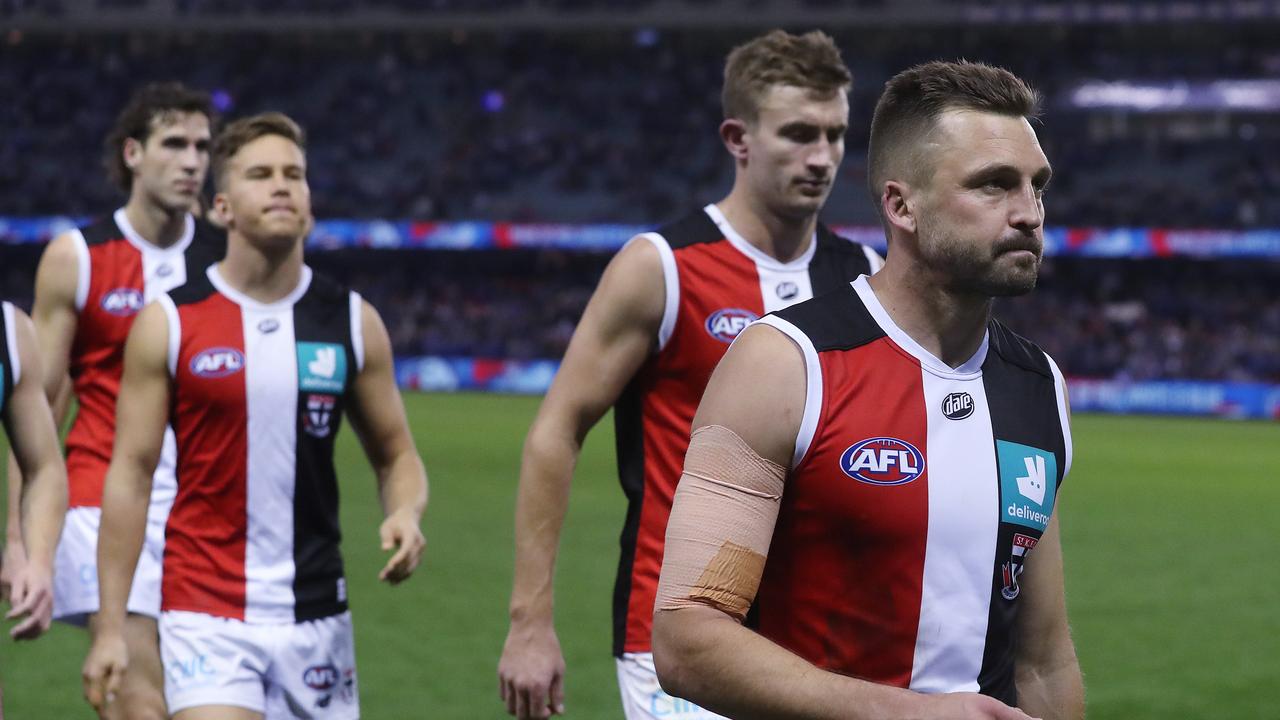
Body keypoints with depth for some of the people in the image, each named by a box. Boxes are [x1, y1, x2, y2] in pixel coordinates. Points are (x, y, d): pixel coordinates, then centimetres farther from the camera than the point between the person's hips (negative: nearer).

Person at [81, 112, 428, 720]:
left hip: (318, 614, 3)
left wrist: (405, 514, -12)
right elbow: (131, 472, -2)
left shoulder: (353, 322, 5)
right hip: (206, 615, -3)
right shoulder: (168, 324, -2)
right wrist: (110, 628, -6)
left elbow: (396, 455, 13)